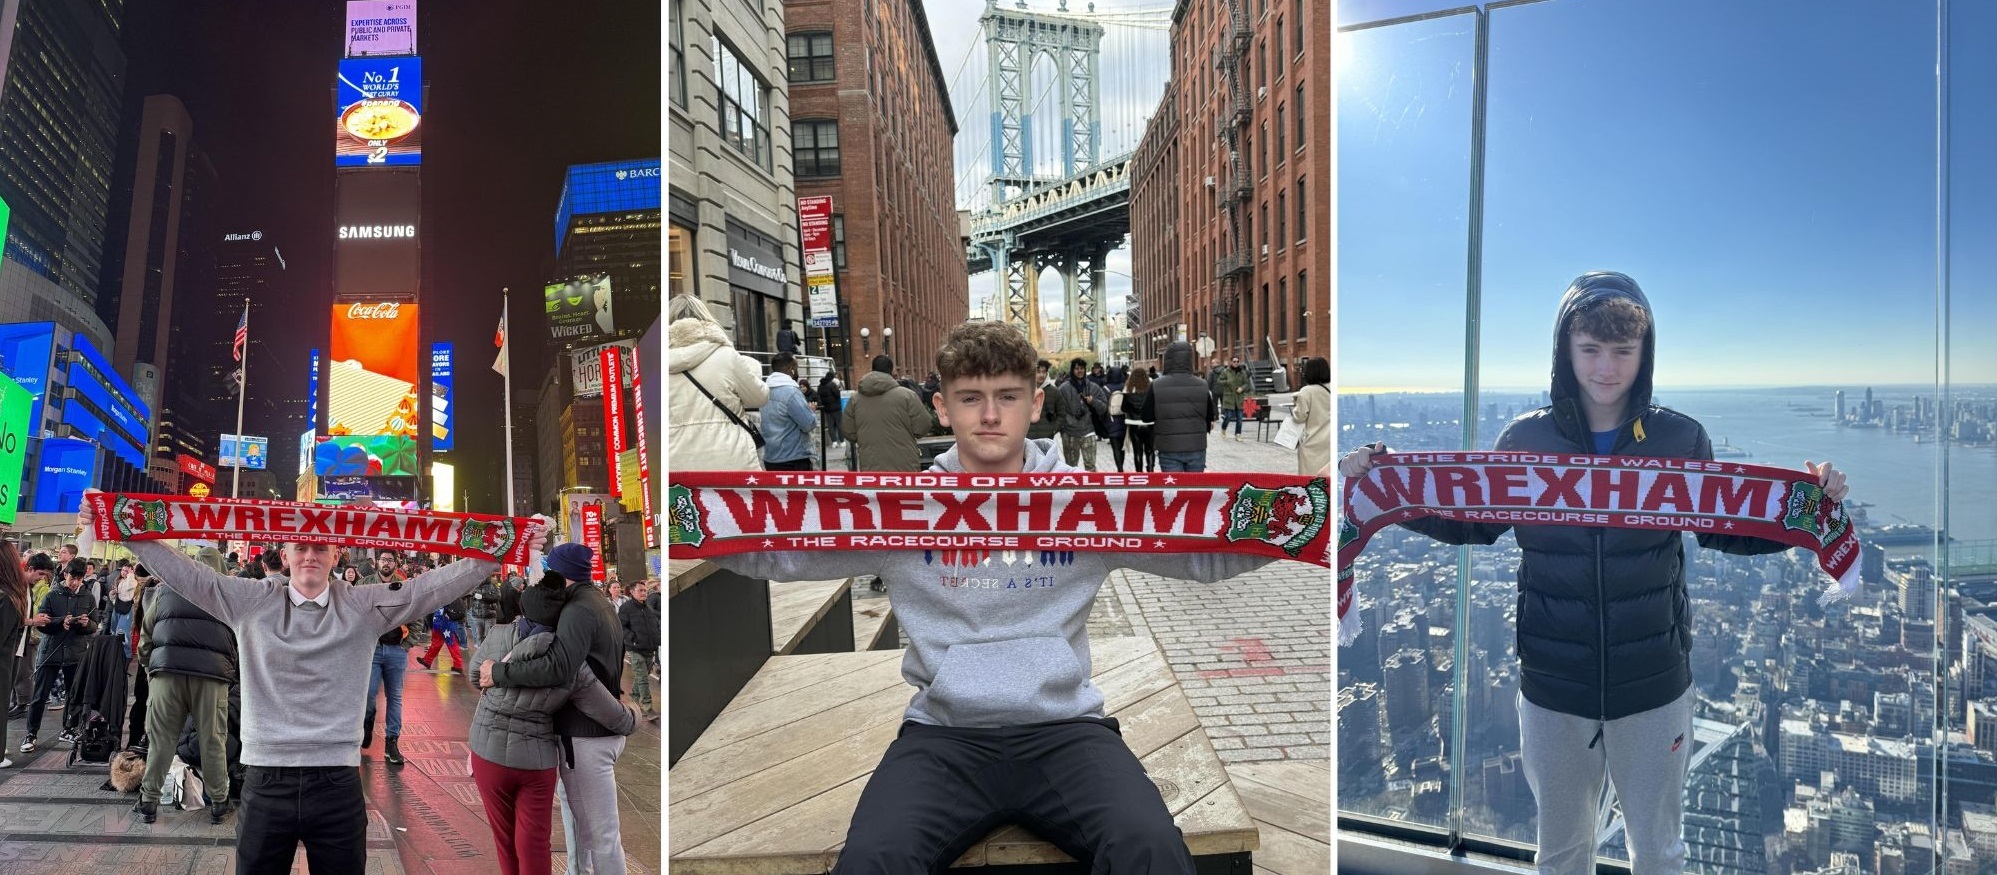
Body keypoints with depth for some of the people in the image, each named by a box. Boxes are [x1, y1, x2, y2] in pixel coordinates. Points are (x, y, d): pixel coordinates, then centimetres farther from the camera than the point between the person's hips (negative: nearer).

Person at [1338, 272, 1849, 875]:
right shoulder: (1525, 440, -6)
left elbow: (1725, 531, 8)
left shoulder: (1682, 439, -5)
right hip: (1552, 690, 0)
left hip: (1654, 688, 0)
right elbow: (1470, 524, 7)